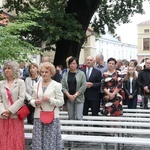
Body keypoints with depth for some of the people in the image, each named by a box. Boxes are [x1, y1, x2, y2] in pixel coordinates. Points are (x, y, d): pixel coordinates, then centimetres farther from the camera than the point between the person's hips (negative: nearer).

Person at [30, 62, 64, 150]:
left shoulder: (56, 85, -2)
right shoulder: (37, 85, 10)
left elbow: (61, 102, -5)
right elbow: (32, 99, 13)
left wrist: (49, 99, -17)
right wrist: (35, 102, -9)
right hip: (38, 116, 4)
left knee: (51, 140, -1)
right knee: (38, 140, 6)